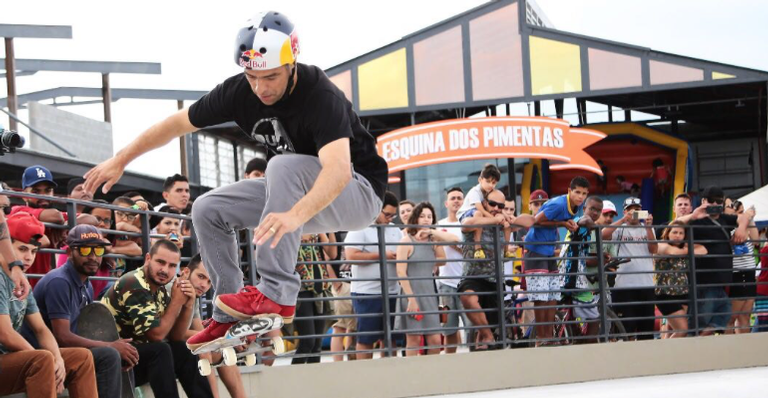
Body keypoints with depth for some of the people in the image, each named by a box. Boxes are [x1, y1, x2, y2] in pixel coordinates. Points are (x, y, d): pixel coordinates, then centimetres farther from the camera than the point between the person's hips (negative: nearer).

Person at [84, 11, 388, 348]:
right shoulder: (240, 92, -11)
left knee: (284, 165, -34)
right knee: (208, 210, -3)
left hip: (358, 194, -7)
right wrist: (120, 161, 3)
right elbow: (178, 123, 3)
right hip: (295, 192, 7)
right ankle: (229, 320, 5)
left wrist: (295, 215, -62)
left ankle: (277, 294, -34)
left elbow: (338, 169, -46)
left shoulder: (321, 96, -31)